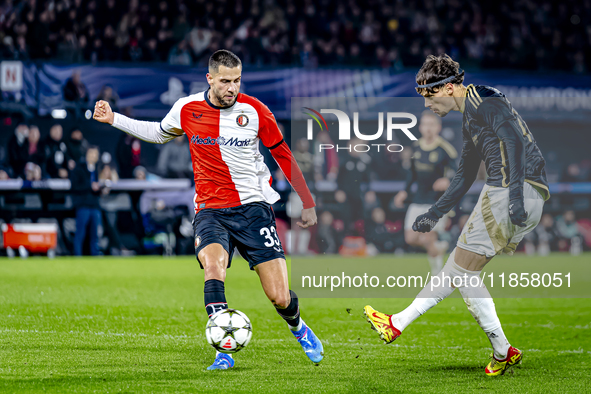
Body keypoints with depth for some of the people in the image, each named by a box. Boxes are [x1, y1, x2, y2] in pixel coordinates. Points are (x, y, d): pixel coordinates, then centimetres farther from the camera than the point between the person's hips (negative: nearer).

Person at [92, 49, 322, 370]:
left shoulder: (254, 110, -5)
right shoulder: (187, 109, 0)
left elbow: (282, 153, 7)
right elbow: (159, 133, 22)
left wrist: (307, 202, 9)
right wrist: (113, 119, 16)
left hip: (253, 207, -1)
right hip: (211, 210, 1)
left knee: (279, 298, -6)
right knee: (213, 263, -32)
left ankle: (298, 327, 30)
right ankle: (224, 350, -29)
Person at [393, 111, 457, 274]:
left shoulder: (445, 149, -12)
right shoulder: (416, 147, 6)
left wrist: (448, 181, -33)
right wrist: (406, 191, 14)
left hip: (437, 202, -6)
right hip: (418, 200, 6)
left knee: (428, 239, -11)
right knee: (411, 238, 0)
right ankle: (439, 247, 28)